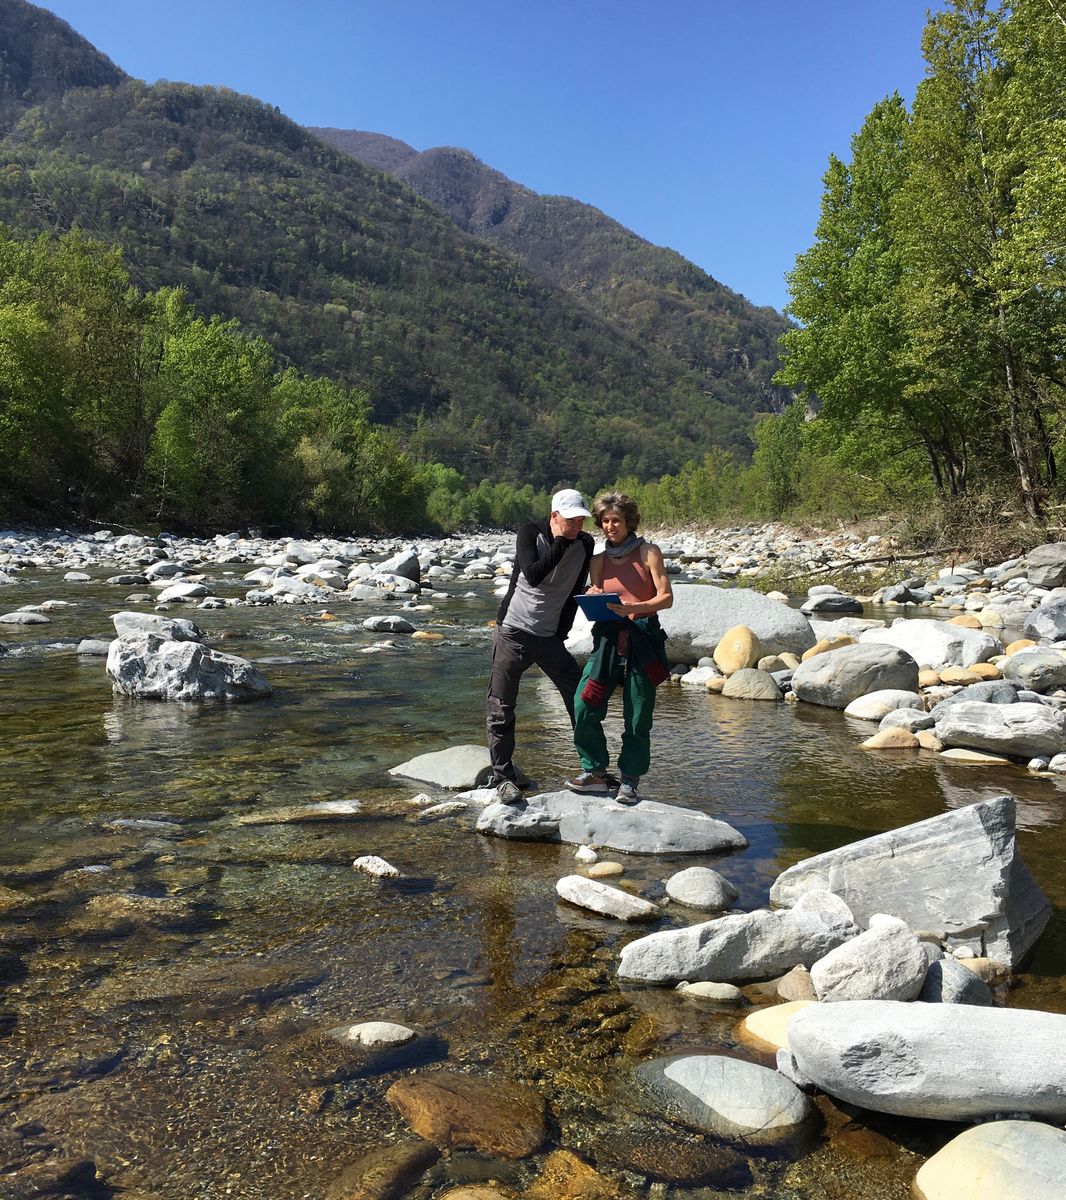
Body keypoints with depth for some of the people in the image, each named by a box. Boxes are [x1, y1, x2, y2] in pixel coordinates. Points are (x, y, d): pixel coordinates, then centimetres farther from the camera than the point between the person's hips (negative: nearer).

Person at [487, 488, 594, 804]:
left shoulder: (584, 544, 0)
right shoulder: (530, 533, -10)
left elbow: (576, 592, 5)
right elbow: (533, 575, -25)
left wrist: (562, 633, 2)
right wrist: (561, 544, -21)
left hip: (551, 637, 3)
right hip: (513, 633, -3)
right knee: (501, 709, -3)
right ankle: (503, 778, 8)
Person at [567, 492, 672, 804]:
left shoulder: (648, 552, 1)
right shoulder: (599, 560, 14)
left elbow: (666, 597, -5)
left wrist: (632, 608, -21)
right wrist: (593, 601, -10)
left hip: (642, 640, -3)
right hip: (608, 638, 4)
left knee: (638, 716, 0)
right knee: (583, 708, -9)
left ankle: (630, 780, 16)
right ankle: (595, 772, 7)